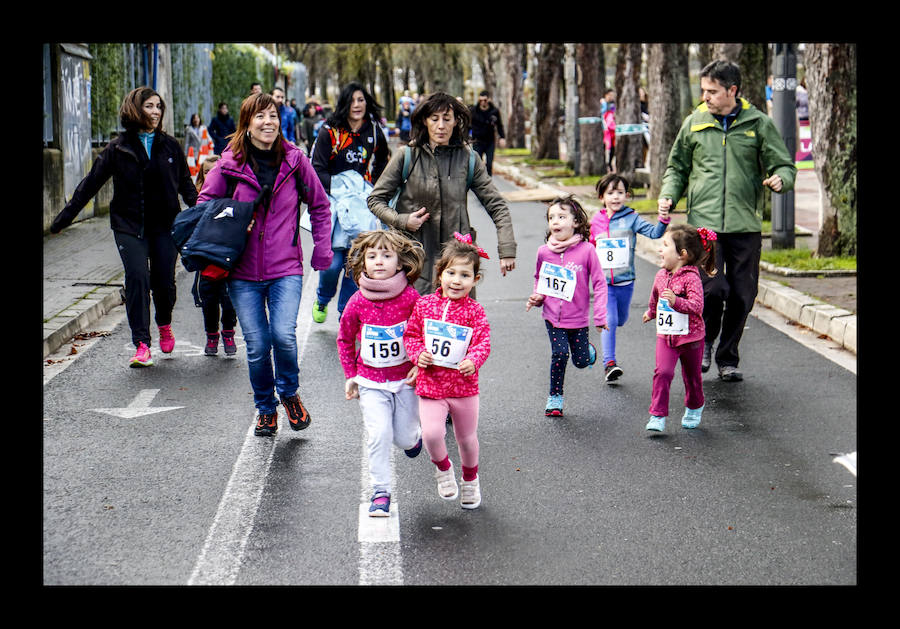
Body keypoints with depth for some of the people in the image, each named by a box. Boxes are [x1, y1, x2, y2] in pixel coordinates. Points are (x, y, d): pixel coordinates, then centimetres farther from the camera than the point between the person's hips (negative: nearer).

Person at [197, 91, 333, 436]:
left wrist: (321, 249, 9)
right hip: (243, 272, 0)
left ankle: (289, 393, 14)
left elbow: (319, 205, 14)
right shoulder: (229, 164, -2)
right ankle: (265, 408, 25)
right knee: (257, 345, 0)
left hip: (286, 269, 0)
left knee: (284, 335, -16)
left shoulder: (294, 160, 1)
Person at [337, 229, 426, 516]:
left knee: (404, 438, 6)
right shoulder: (358, 303, -11)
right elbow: (345, 339, 7)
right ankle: (380, 492, -2)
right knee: (379, 434, -14)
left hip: (405, 379, 0)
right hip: (370, 381, 0)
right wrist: (350, 376, 6)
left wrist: (420, 365, -4)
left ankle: (414, 436, 44)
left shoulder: (410, 297, -13)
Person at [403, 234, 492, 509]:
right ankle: (442, 468, 15)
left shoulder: (474, 311, -5)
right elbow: (410, 334, 7)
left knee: (466, 438, 15)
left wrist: (474, 360, -27)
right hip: (430, 383, 0)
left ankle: (470, 479, 43)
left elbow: (483, 342, -8)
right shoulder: (424, 305, -1)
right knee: (431, 433, -18)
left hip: (464, 385, 0)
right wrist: (418, 353, -11)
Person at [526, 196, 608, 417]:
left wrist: (600, 316, -10)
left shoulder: (586, 250, -13)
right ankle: (555, 398, 7)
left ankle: (589, 349, 45)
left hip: (578, 318, -1)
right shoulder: (544, 252, -4)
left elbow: (599, 283, -7)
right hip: (553, 317, 1)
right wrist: (537, 297, -2)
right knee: (559, 354, -12)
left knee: (581, 361, 7)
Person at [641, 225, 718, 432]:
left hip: (690, 337, -4)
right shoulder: (661, 275, 3)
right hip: (665, 336, 4)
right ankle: (657, 415, -11)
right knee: (662, 372, -13)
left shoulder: (691, 278, -18)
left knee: (692, 376, 12)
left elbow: (696, 306, -30)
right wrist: (651, 313, 41)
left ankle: (694, 409, 38)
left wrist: (676, 302, -44)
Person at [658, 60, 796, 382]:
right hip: (704, 223, 0)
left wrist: (780, 179, -14)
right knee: (712, 288, -14)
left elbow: (785, 165, 9)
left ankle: (728, 358, 22)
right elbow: (677, 167, 20)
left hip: (745, 225, 1)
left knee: (741, 297, 4)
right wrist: (668, 195, 2)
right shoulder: (694, 123, 9)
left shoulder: (759, 123, 5)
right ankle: (704, 343, 15)